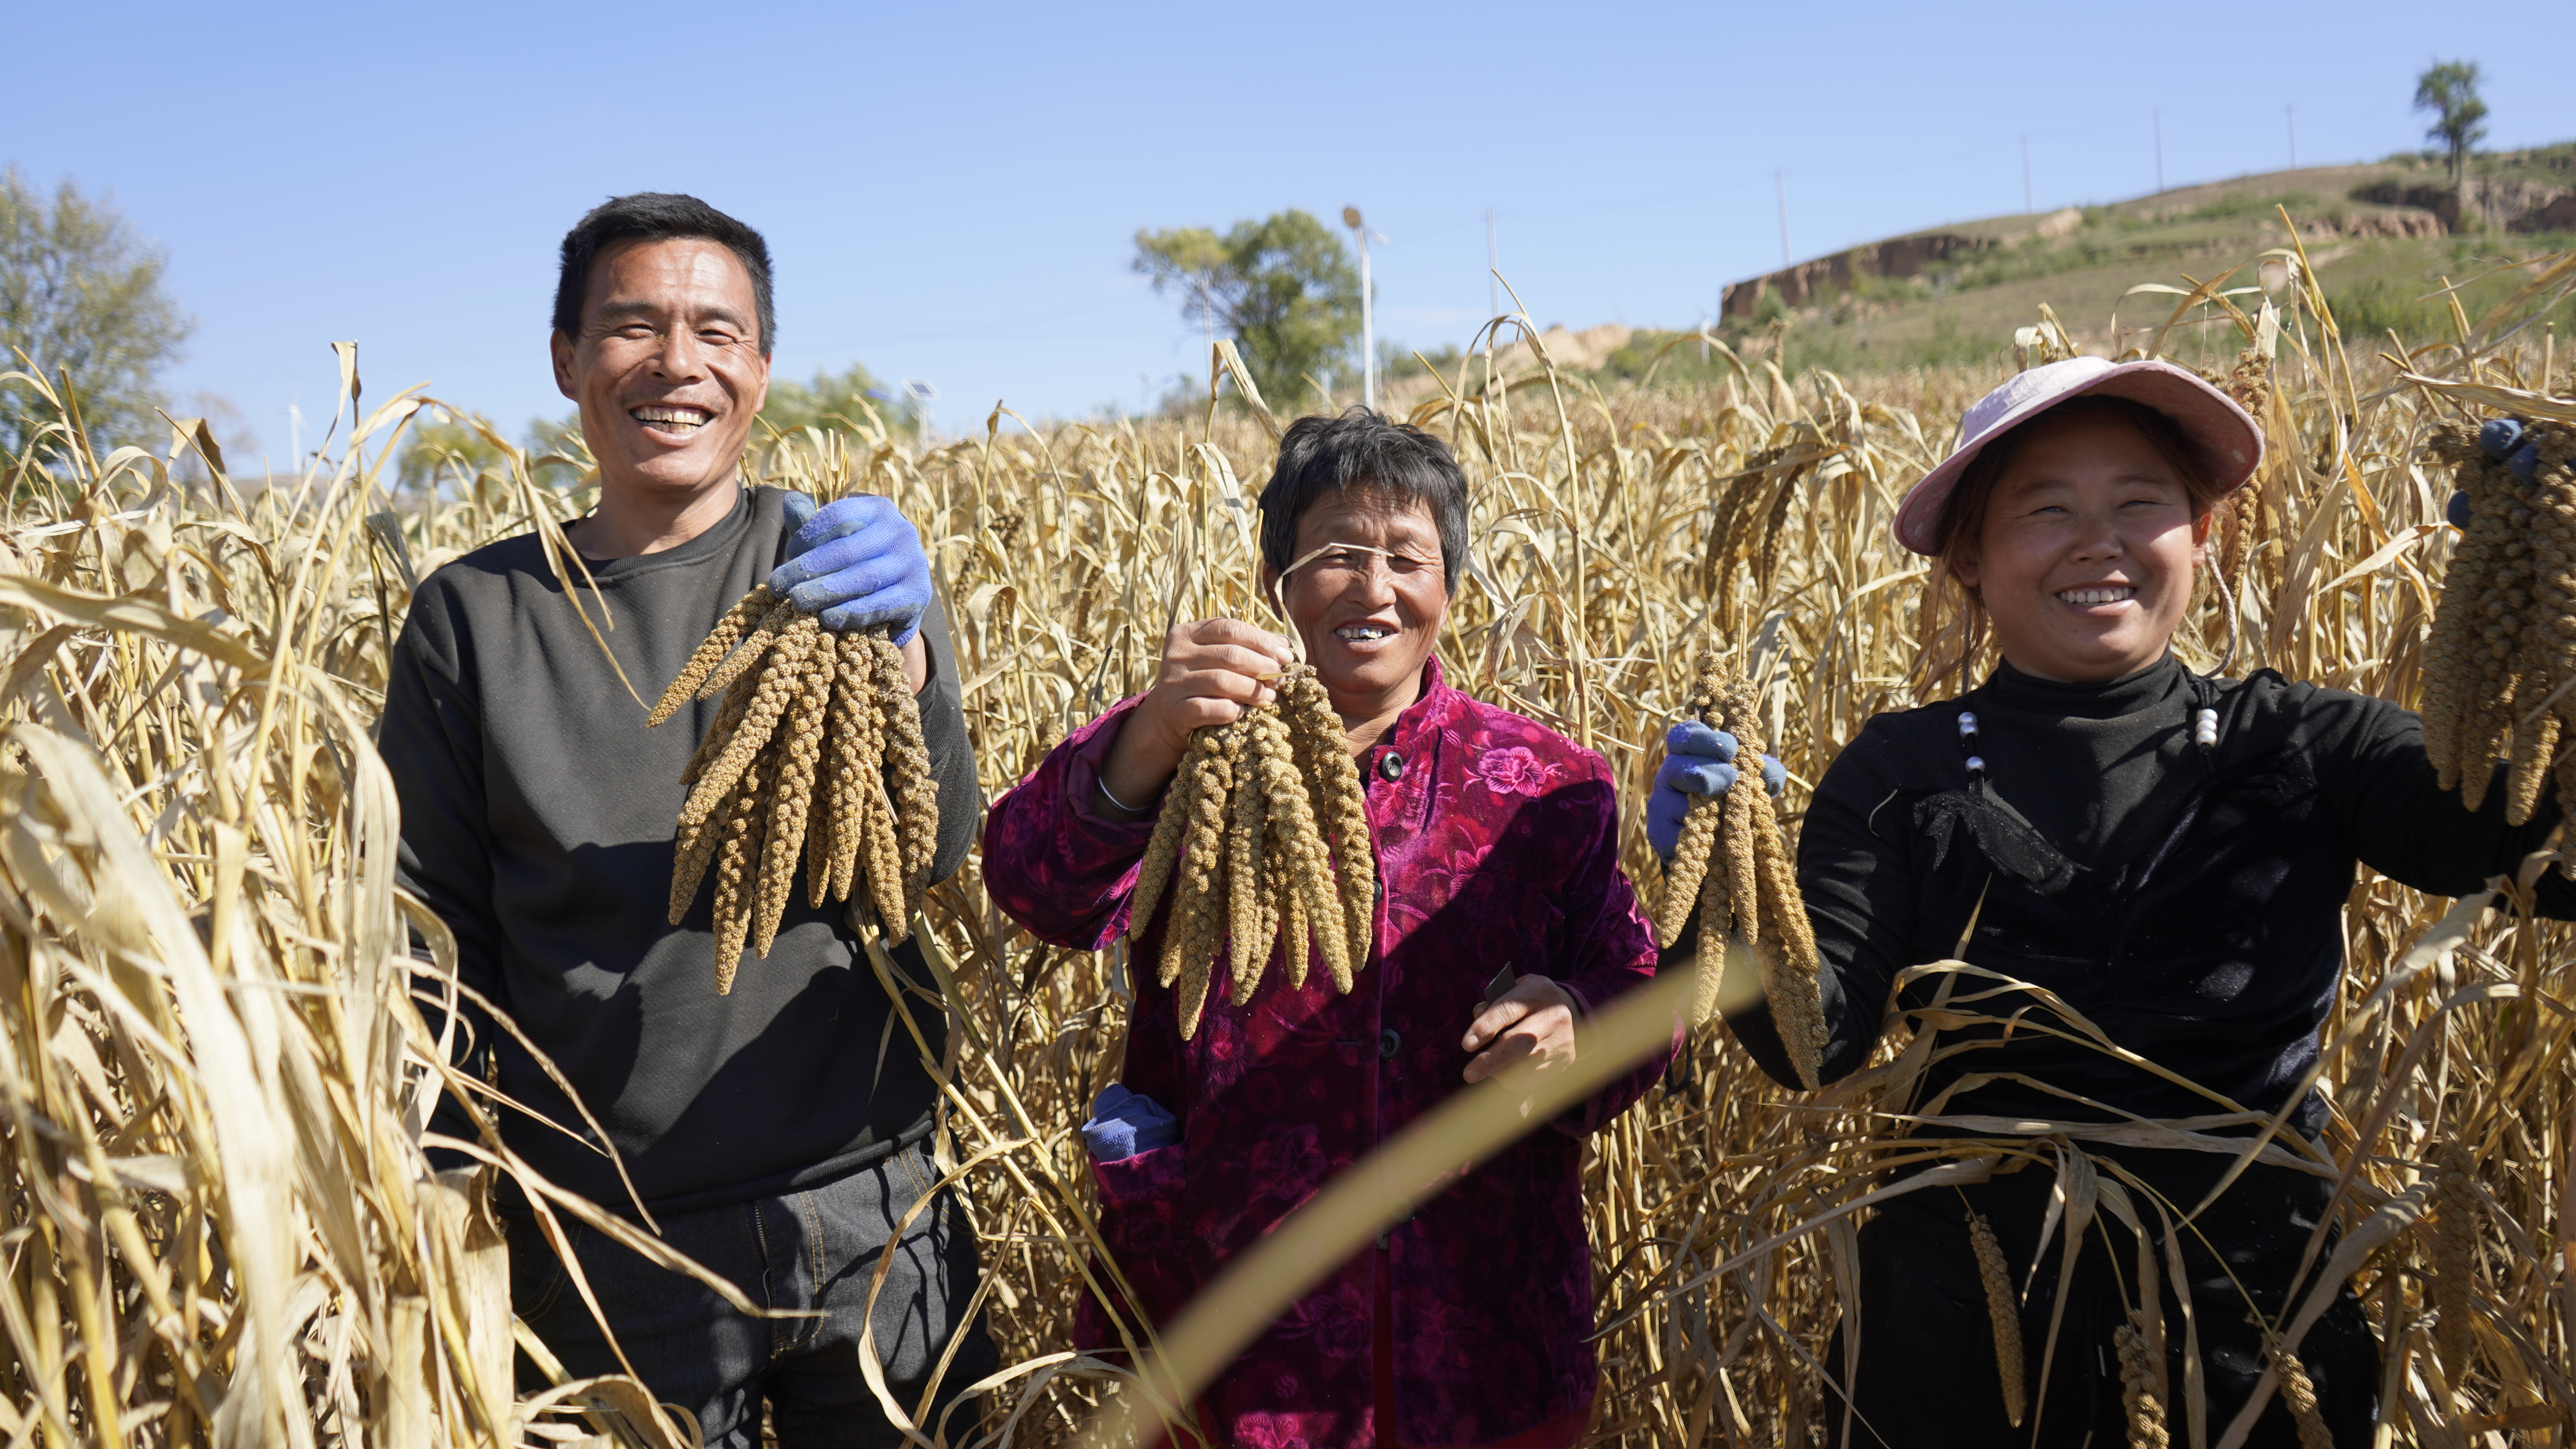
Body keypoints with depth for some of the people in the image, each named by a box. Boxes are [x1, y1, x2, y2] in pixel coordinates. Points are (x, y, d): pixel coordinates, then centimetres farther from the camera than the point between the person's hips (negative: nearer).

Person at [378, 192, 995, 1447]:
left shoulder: (842, 563, 1)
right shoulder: (473, 615, 3)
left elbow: (937, 852, -11)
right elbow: (431, 928, 4)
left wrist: (900, 649, -30)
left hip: (870, 1216, 1)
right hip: (611, 1248, 0)